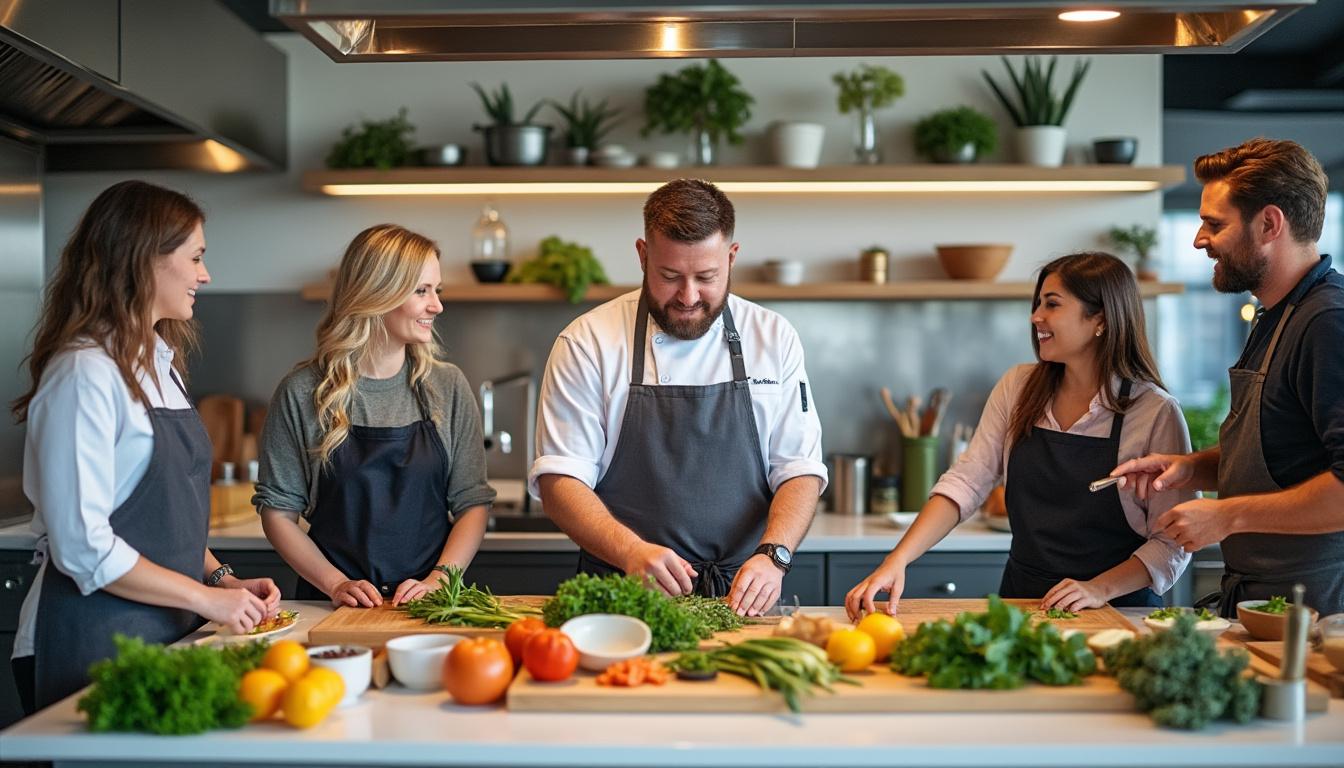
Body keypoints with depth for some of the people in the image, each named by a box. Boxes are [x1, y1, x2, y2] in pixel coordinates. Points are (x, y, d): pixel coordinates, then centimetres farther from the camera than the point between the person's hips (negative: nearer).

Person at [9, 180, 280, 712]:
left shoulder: (160, 363, 11)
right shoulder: (85, 374, -17)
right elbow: (82, 545, -21)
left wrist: (223, 578, 4)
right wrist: (206, 596, -16)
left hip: (164, 631, 8)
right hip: (92, 638, -8)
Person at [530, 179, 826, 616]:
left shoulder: (774, 338, 6)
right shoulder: (587, 342, -1)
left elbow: (800, 470, 5)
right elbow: (559, 480, -4)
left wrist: (772, 555, -13)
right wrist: (632, 552, -21)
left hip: (742, 599, 2)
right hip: (625, 596, -1)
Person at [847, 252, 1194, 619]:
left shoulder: (1156, 412, -7)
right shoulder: (1018, 387, 5)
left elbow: (1173, 541, -5)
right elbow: (965, 482, -2)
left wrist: (1100, 589, -18)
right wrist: (898, 560, -14)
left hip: (1117, 608, -3)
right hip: (1020, 600, 3)